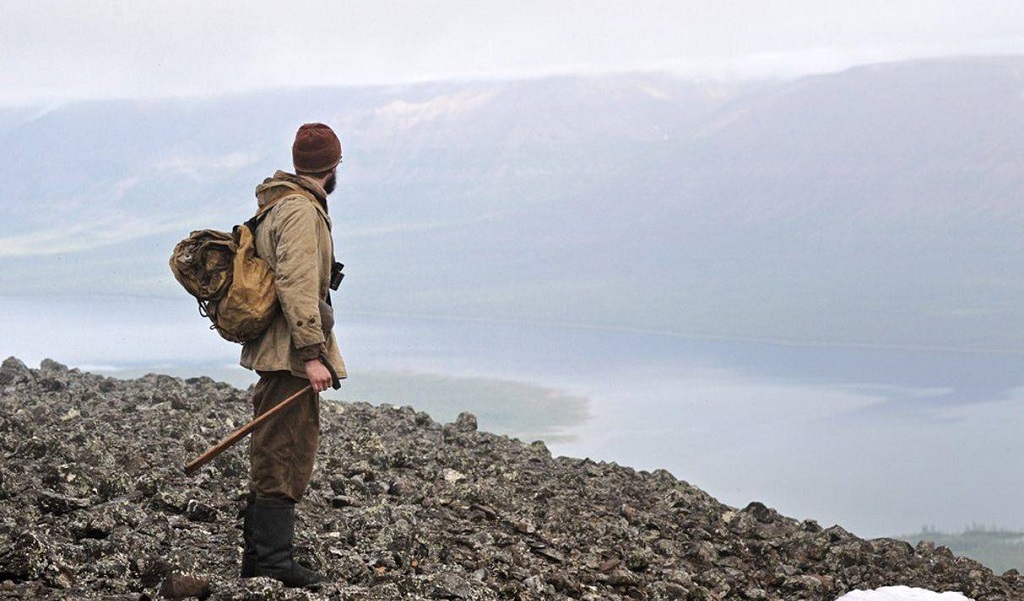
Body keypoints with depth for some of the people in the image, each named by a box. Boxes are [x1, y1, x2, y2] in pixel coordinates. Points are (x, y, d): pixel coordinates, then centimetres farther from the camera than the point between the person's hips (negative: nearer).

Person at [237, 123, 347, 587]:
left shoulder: (281, 204, 19)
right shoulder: (300, 209, -13)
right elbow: (298, 286, -22)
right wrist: (313, 354, -24)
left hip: (276, 353, 10)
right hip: (291, 355, -10)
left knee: (274, 457, 13)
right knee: (285, 455, -8)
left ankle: (258, 557, 18)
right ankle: (273, 561, -5)